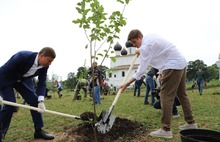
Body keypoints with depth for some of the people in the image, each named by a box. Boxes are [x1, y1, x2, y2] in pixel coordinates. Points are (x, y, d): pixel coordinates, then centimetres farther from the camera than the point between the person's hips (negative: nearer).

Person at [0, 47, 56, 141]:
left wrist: (41, 101, -26)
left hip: (24, 80, 6)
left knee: (35, 101, -3)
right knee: (10, 104, -17)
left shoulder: (44, 66, -18)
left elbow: (42, 83, -13)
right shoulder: (22, 56, -37)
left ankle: (39, 131, 6)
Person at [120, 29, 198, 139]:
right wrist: (140, 51, 38)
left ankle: (166, 130, -7)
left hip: (173, 66, -10)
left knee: (166, 96, -9)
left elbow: (142, 69, -19)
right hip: (181, 63, 10)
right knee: (181, 94, 16)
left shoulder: (146, 46, -17)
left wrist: (127, 84, -16)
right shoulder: (149, 37, 11)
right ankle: (191, 123, 26)